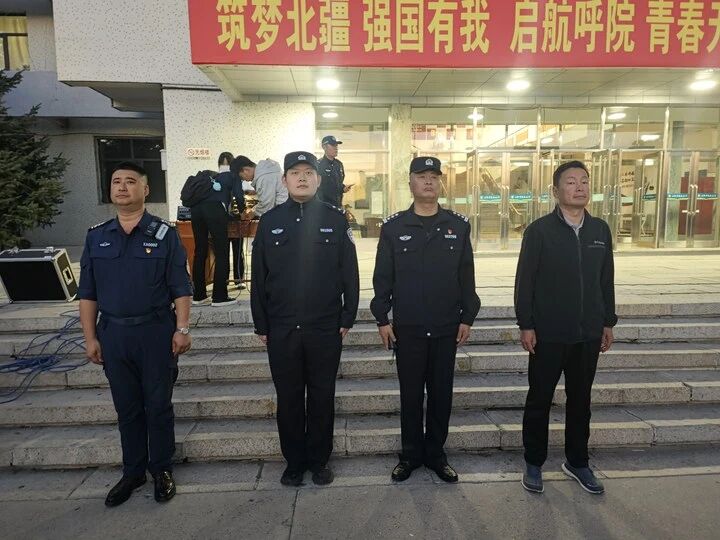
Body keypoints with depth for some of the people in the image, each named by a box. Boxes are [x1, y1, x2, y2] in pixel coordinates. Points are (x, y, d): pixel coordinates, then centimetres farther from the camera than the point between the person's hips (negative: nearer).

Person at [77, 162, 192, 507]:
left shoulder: (164, 234, -3)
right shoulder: (96, 236, 7)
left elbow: (180, 287, -4)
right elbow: (87, 293, 8)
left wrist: (182, 328, -10)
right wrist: (90, 337, 4)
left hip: (156, 331, -3)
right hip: (113, 333, 3)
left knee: (158, 405, 8)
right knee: (127, 408, 14)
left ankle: (161, 470, 24)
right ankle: (132, 472, 30)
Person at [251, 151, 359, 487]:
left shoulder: (335, 220, 1)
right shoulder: (269, 221, 4)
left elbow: (350, 273, 2)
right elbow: (258, 277, 5)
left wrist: (348, 318, -1)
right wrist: (261, 325, 4)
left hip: (326, 329, -1)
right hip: (281, 330, 1)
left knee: (322, 398, 11)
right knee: (288, 399, 12)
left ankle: (319, 461, 29)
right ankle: (294, 462, 30)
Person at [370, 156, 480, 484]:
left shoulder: (458, 226, 4)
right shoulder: (393, 227, 1)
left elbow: (467, 277, 5)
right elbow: (382, 277, 1)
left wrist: (467, 318, 2)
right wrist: (382, 319, -2)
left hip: (447, 328, 1)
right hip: (406, 329, -1)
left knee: (441, 393, 11)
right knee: (410, 393, 10)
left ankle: (436, 454, 29)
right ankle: (411, 454, 27)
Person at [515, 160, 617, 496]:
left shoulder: (600, 230, 6)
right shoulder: (539, 230, -8)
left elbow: (606, 280, 11)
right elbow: (525, 281, -9)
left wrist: (608, 322, 10)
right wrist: (526, 325, -12)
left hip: (588, 333, 4)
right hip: (548, 333, -4)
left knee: (580, 400, 16)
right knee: (540, 399, 8)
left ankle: (577, 462, 33)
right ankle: (534, 463, 24)